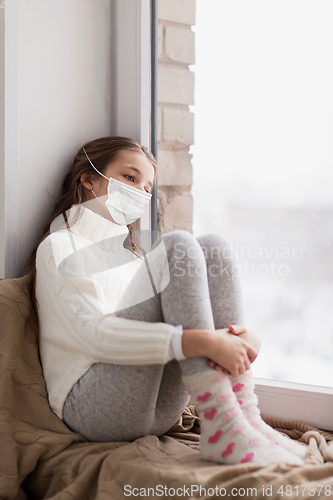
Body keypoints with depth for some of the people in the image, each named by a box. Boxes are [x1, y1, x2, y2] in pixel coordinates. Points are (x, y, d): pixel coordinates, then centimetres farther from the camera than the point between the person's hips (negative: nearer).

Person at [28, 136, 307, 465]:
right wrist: (200, 342, -28)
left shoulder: (133, 252, 27)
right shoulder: (59, 246, 2)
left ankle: (244, 417, -20)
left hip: (158, 411, 7)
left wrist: (242, 338, -10)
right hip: (90, 407, -6)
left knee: (213, 247, -7)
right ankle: (221, 425, -30)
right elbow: (93, 334, -17)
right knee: (178, 248, -19)